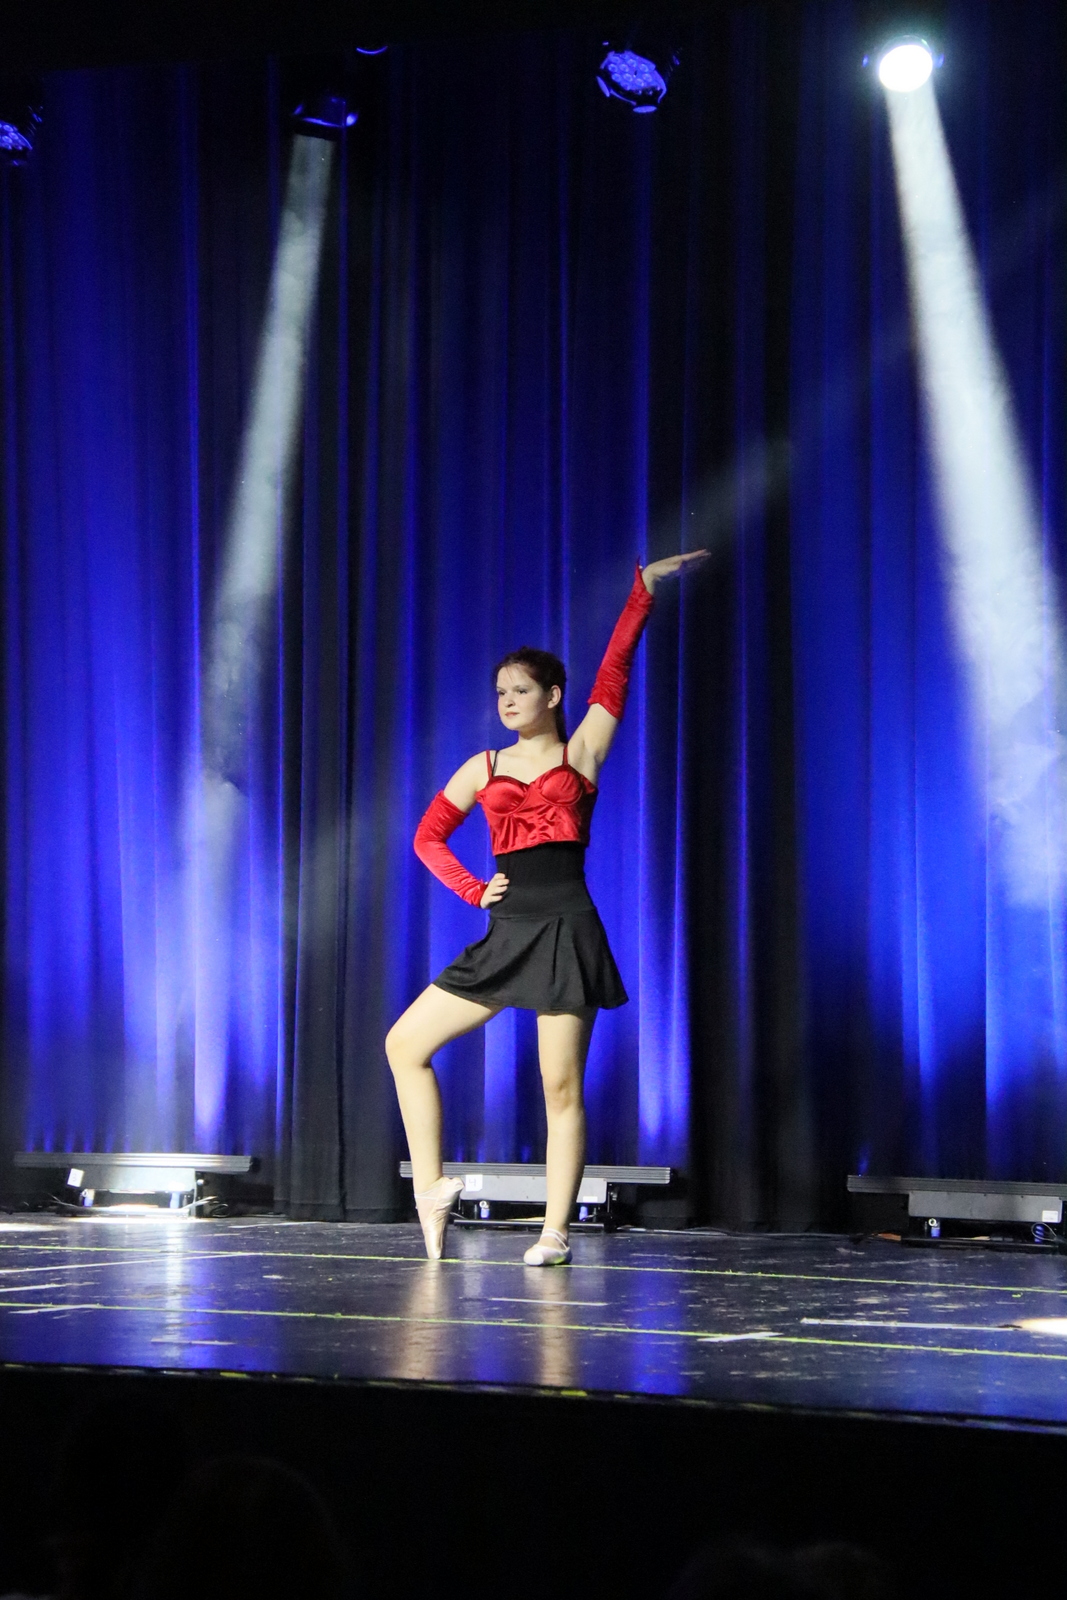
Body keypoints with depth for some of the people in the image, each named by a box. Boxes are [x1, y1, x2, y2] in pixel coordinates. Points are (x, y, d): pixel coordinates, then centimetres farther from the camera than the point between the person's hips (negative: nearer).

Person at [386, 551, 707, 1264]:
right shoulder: (483, 769, 14)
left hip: (565, 931, -4)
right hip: (504, 936, 4)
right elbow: (428, 838, 20)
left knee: (562, 1087, -4)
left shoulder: (581, 752, 6)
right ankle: (431, 1191, 5)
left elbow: (614, 670, 2)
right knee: (406, 1043, -2)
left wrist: (643, 589, 0)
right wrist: (474, 890, 6)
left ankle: (555, 1233, 1)